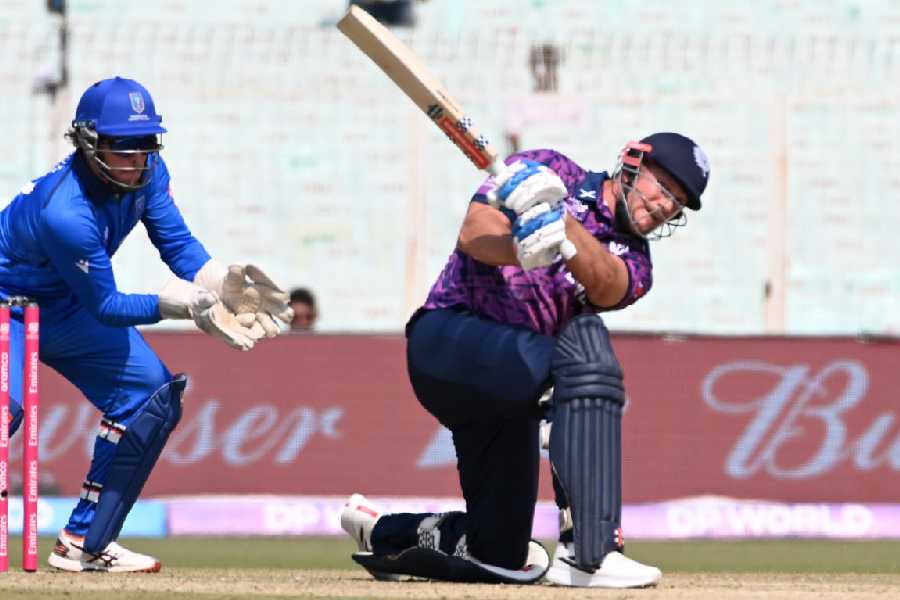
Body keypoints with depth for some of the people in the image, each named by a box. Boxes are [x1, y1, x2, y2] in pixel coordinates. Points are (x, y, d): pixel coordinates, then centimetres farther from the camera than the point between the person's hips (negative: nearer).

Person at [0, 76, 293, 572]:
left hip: (65, 310, 9)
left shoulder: (147, 174, -14)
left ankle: (85, 542, 9)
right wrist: (180, 304, -36)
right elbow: (105, 307, -28)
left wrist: (219, 282, -27)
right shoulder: (65, 213, -36)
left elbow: (177, 242, -8)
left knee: (154, 394, 4)